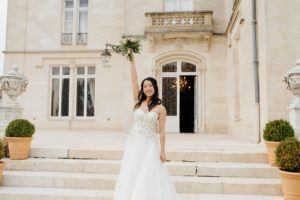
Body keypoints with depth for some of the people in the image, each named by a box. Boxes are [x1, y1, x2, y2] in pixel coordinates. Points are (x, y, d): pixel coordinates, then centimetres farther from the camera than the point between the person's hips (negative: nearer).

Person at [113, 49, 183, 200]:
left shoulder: (160, 108, -4)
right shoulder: (138, 101, 3)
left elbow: (161, 131, -4)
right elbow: (133, 80, -2)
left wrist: (162, 150, -5)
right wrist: (132, 60, -5)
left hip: (149, 145, -3)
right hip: (133, 143, 3)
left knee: (148, 178, -2)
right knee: (131, 176, 8)